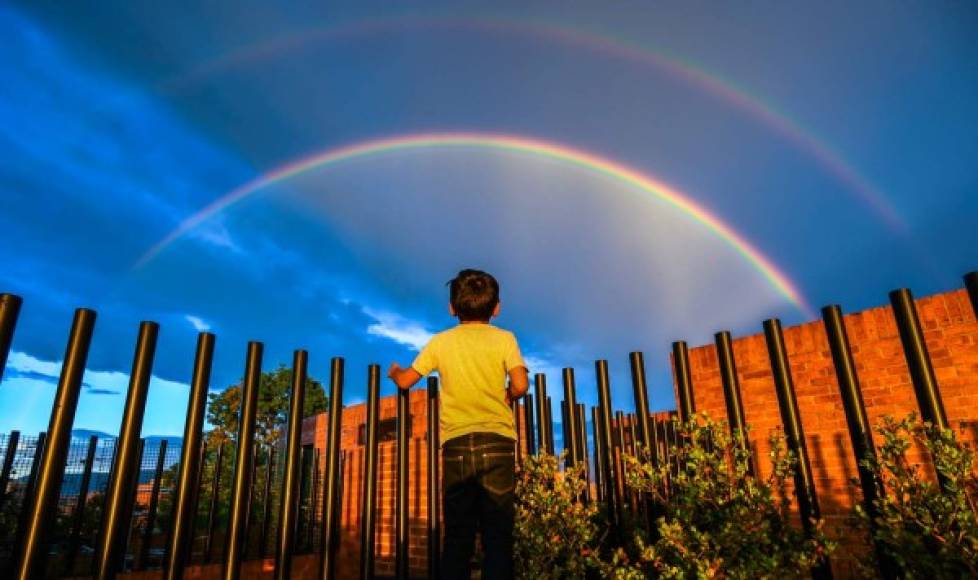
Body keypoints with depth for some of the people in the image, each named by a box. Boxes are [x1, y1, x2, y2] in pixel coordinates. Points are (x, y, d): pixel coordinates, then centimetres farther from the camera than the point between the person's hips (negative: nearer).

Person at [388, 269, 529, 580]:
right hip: (497, 442, -1)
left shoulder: (440, 341, 10)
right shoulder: (504, 338, 4)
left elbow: (405, 382, 14)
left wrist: (394, 372, 36)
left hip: (455, 444, 2)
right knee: (498, 534, 2)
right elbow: (520, 385, -7)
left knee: (457, 536, 9)